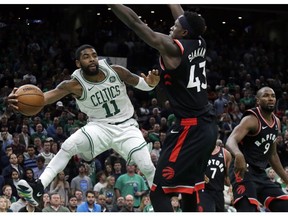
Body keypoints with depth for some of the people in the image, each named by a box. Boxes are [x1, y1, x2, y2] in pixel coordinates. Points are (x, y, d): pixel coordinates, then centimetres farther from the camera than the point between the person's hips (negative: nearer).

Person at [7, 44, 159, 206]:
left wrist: (150, 83, -25)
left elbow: (140, 83, 2)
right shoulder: (76, 84, -19)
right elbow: (53, 94, -38)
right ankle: (38, 189, -25)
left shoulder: (116, 71, -13)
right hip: (100, 127, -1)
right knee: (68, 147, -24)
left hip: (126, 127, 1)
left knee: (148, 168, -10)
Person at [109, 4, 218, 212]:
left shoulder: (173, 48, -12)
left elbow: (135, 22, -13)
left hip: (189, 129, -9)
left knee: (159, 192, -7)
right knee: (189, 187, 22)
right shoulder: (199, 44, 8)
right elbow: (183, 16, 25)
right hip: (207, 126, 9)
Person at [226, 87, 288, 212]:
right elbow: (230, 141, -31)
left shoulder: (276, 122, 13)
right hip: (243, 170, -9)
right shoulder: (251, 120, -14)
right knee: (248, 209, -27)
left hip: (260, 173, 9)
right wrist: (238, 154, -54)